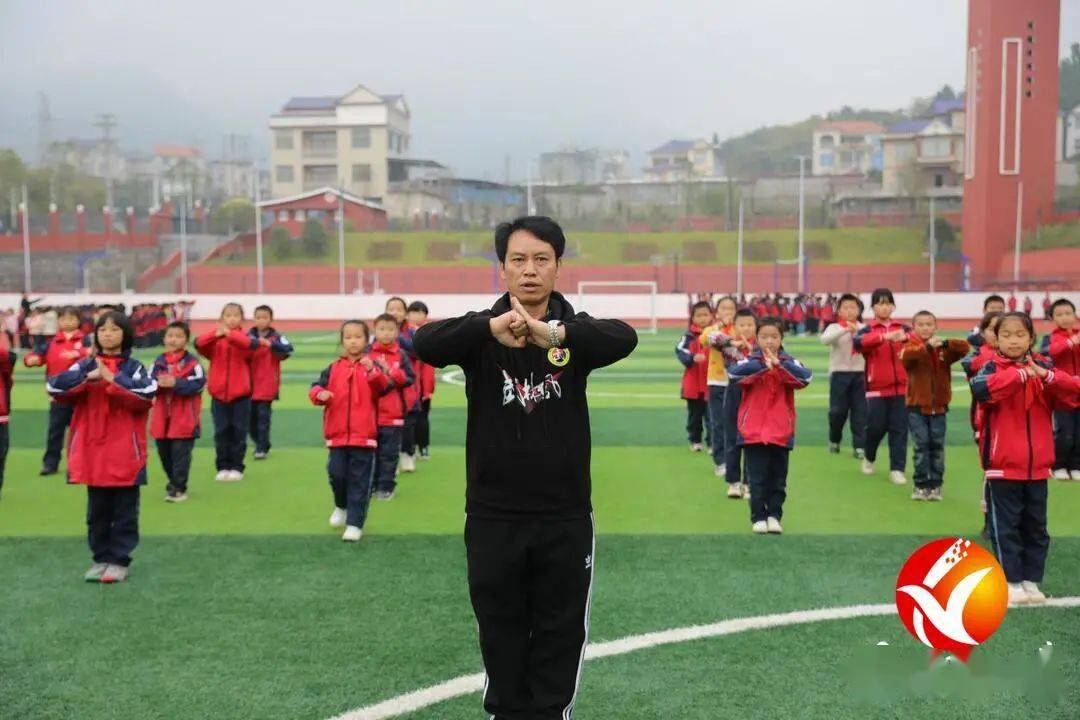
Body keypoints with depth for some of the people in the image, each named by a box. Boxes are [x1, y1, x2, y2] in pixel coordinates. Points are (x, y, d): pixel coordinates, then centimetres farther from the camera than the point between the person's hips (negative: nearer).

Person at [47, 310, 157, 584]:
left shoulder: (134, 367, -1)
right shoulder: (85, 366, 7)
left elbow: (146, 395, -18)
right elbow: (55, 387, -6)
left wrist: (112, 379, -19)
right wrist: (88, 378, -17)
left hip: (124, 451, -3)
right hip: (92, 450, 3)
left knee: (124, 510, 4)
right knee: (97, 510, 11)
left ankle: (119, 561, 11)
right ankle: (101, 558, 22)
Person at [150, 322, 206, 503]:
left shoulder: (192, 363, -8)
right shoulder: (158, 362, 8)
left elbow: (198, 384, -18)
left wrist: (175, 383, -25)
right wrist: (158, 383, -18)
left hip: (184, 420, -5)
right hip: (162, 418, 5)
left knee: (180, 453, -2)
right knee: (164, 453, 14)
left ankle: (178, 488, 5)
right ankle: (174, 482, 32)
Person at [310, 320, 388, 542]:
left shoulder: (371, 366, 1)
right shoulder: (334, 368, 9)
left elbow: (384, 386, -16)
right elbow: (316, 386, 5)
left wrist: (372, 371, -34)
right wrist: (319, 394, -17)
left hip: (363, 435, -2)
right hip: (337, 433, 2)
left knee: (359, 480, 0)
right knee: (336, 474, 5)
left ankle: (355, 523, 7)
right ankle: (341, 506, 35)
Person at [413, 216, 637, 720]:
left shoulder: (576, 330, -3)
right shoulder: (480, 331, -3)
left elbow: (624, 338, -25)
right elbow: (423, 344, -24)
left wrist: (554, 334, -44)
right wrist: (492, 328, -43)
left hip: (565, 517, 0)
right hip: (493, 517, 0)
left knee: (560, 639, 12)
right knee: (500, 637, 15)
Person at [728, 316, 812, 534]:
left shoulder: (789, 362, 2)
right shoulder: (749, 361, -1)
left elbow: (806, 377, -17)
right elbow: (734, 373, -22)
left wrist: (778, 365, -26)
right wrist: (763, 365, -31)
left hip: (781, 432, 1)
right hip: (753, 432, -1)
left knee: (778, 479, 8)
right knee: (757, 479, 3)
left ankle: (774, 515, 20)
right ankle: (758, 517, 13)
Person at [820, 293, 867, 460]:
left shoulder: (863, 328, 5)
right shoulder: (834, 327, -3)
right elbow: (825, 339, -25)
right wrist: (845, 329, -36)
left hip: (859, 373, 2)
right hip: (839, 373, -2)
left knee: (860, 411, 0)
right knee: (837, 410, 3)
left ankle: (859, 446, 8)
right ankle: (834, 440, 26)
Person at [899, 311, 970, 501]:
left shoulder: (944, 349, 4)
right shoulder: (911, 346, -3)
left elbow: (965, 347, -12)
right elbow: (905, 355, -27)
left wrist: (946, 343, -28)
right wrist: (927, 346, -39)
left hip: (939, 407, 2)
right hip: (917, 407, -2)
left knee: (937, 445, 4)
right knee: (922, 444, -4)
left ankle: (935, 485, 15)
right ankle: (920, 485, 7)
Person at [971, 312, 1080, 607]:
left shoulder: (1042, 368, 6)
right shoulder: (992, 368, -5)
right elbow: (980, 389, -28)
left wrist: (1045, 375, -23)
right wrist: (1020, 374, -31)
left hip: (1037, 466, 4)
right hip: (1003, 465, -4)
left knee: (1036, 527, 12)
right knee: (1006, 526, 3)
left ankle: (1031, 580, 23)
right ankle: (1012, 582, 12)